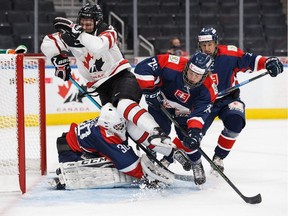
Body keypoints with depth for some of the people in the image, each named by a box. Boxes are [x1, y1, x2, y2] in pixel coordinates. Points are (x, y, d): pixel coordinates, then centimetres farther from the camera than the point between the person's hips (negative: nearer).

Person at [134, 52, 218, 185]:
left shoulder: (207, 89, -28)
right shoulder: (172, 66, -36)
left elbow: (199, 113, -31)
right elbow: (143, 68, -34)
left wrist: (195, 131, -46)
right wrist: (150, 90, -34)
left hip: (183, 111, 1)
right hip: (161, 99, -1)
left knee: (188, 137, -5)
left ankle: (196, 163, 22)